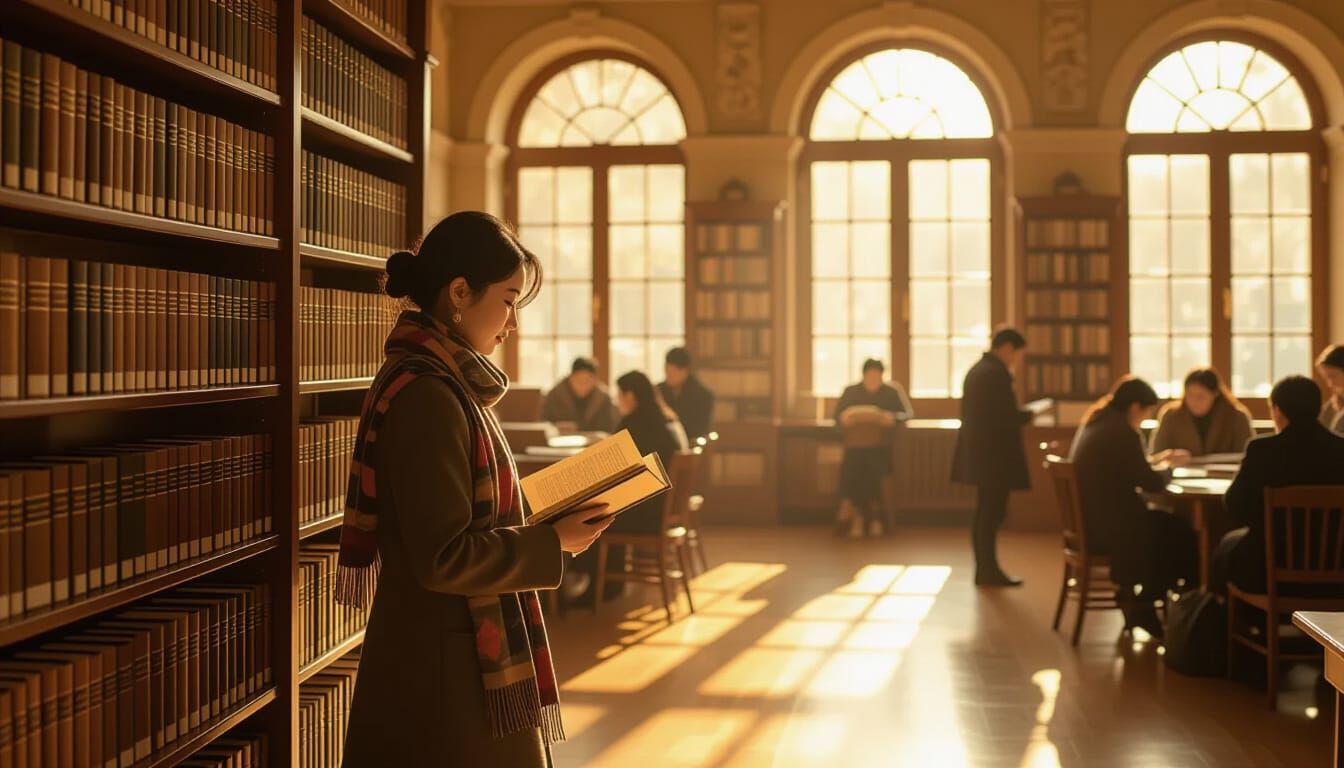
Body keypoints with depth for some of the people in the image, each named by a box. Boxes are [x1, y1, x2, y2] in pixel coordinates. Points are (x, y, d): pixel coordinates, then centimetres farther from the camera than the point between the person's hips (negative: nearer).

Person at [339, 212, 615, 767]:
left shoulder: (439, 382, 9)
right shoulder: (427, 397, -21)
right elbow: (443, 558, -23)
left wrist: (542, 527, 8)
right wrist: (554, 544, -14)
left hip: (458, 648, 10)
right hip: (446, 672, -10)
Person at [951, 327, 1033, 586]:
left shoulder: (978, 370, 14)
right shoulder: (995, 373, -16)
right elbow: (1005, 417, -20)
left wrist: (1021, 414, 15)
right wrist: (1030, 414, -4)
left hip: (980, 454, 10)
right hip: (994, 457, -10)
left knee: (986, 513, 14)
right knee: (992, 513, -4)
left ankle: (985, 570, 19)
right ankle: (989, 571, 1)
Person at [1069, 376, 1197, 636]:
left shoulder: (1094, 424, 11)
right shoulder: (1123, 433, -19)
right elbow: (1151, 483, -13)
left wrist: (1159, 460, 24)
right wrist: (1168, 468, 7)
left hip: (1089, 521, 10)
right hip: (1107, 529, -9)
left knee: (1168, 523, 18)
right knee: (1182, 536, 5)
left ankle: (1135, 598, 20)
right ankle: (1142, 606, 18)